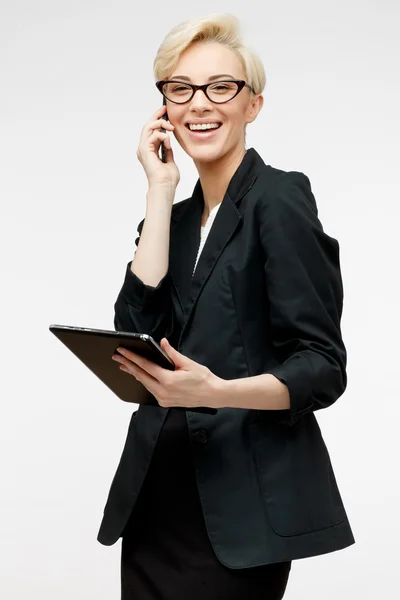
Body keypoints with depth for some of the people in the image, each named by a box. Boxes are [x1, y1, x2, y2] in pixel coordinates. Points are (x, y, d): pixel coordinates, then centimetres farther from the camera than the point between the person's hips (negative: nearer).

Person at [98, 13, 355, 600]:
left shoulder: (279, 197, -8)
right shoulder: (178, 217, 13)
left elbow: (323, 368, -13)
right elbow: (137, 329, -5)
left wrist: (214, 392, -30)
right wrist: (161, 191, -4)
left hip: (241, 506, -6)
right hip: (156, 497, 6)